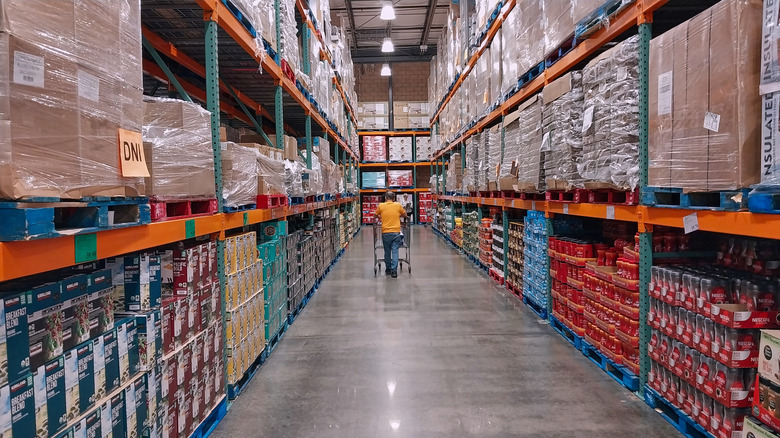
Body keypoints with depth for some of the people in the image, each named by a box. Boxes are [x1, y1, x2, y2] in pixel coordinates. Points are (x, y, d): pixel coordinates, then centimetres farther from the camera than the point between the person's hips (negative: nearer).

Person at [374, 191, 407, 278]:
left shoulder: (381, 206, 1)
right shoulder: (398, 205, 3)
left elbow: (375, 215, 17)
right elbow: (405, 215, 17)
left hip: (385, 232, 0)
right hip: (396, 232, 0)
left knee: (387, 251, 12)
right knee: (395, 251, 0)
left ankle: (388, 270, 21)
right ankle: (394, 270, -7)